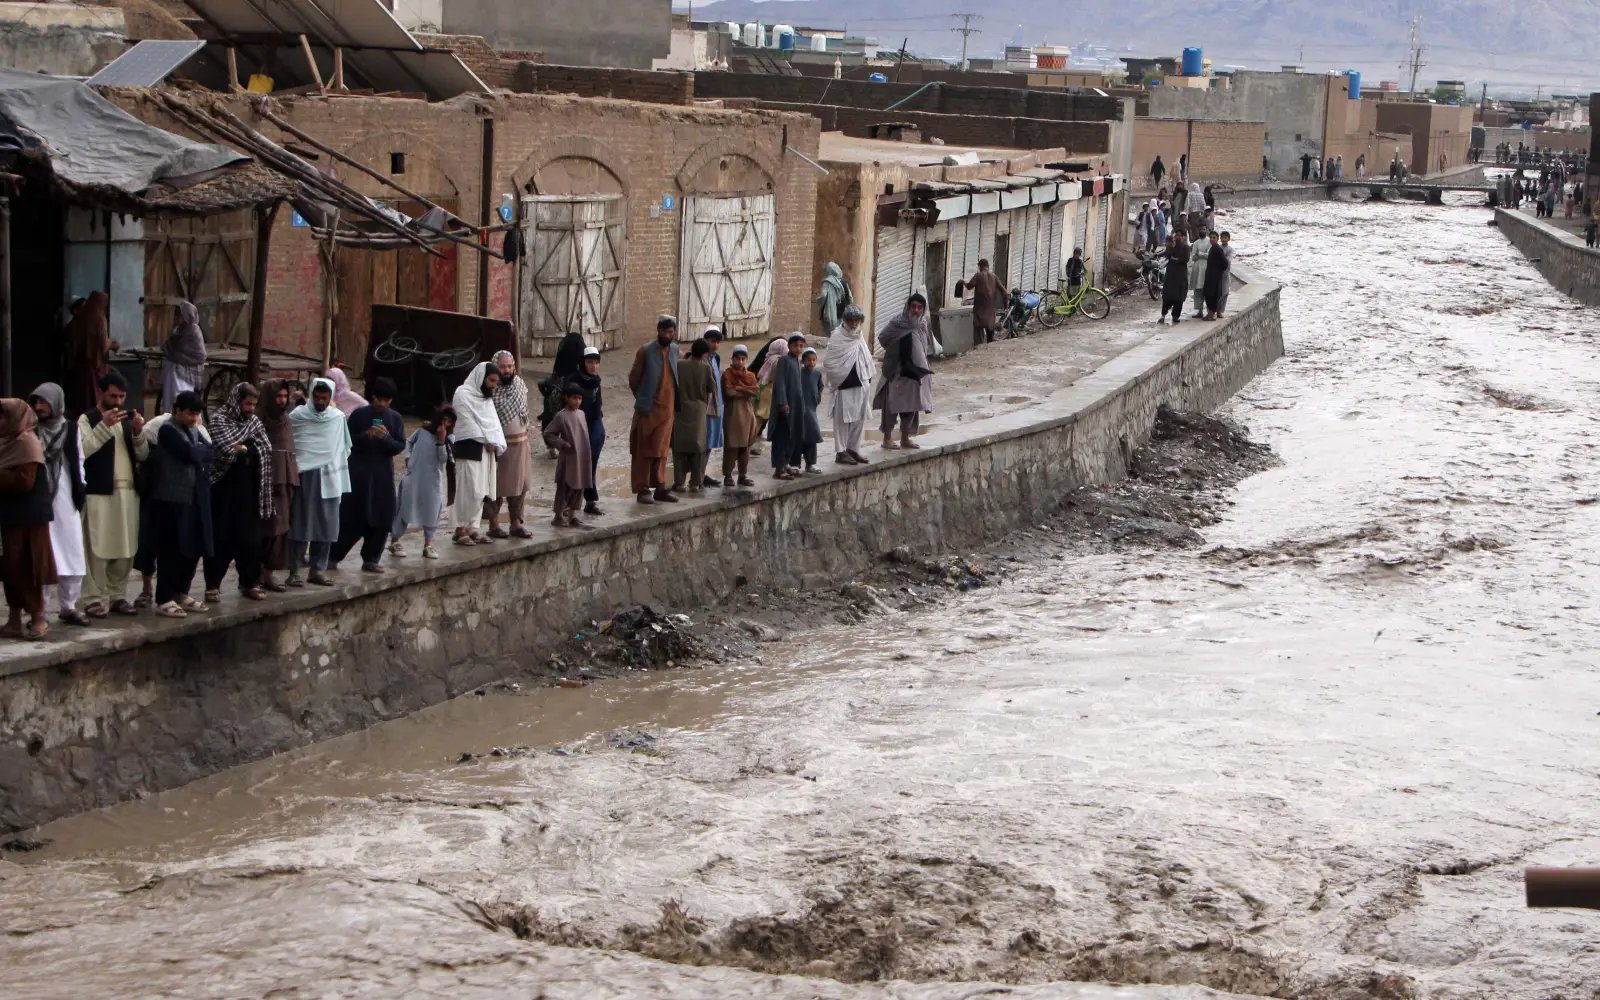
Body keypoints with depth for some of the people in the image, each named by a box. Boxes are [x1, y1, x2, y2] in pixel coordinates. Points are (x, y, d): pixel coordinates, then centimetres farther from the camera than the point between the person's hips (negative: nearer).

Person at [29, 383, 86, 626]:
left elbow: (77, 461, 11)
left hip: (64, 499, 2)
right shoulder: (30, 430, 0)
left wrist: (80, 492, 4)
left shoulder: (70, 429, 6)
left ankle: (68, 606, 15)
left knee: (71, 555, 5)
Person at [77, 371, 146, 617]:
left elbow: (143, 455, 12)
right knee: (98, 547, -7)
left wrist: (138, 432, -5)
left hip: (128, 491, 6)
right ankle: (95, 599, -5)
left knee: (125, 548, 6)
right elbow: (83, 450, -15)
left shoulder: (127, 419, 17)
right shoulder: (87, 419, 0)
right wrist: (104, 426, -21)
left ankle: (117, 596, 14)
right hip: (99, 492, -6)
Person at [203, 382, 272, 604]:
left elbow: (266, 449, 6)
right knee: (221, 538, -2)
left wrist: (242, 448, -4)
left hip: (249, 489, 5)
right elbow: (225, 448, -18)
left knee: (250, 538, 6)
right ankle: (213, 585, 3)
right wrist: (247, 448, -6)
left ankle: (250, 582, 15)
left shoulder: (254, 422, 13)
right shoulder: (220, 419, -4)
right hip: (224, 488, -5)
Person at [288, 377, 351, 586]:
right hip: (304, 476, -4)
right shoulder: (298, 416, -3)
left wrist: (342, 479, 10)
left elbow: (344, 449, 13)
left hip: (329, 477, 4)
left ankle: (317, 569, 11)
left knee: (326, 526, 4)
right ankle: (294, 571, -1)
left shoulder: (338, 417, 7)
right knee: (300, 524, -3)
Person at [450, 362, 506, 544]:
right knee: (469, 489, -12)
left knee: (481, 491, 4)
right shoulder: (463, 393, -5)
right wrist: (486, 441, -10)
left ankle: (472, 528, 8)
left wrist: (495, 443, 0)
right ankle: (461, 529, -9)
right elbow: (468, 422, -11)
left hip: (486, 450, 8)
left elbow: (493, 422, 15)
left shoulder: (487, 397, 21)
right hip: (469, 448, -8)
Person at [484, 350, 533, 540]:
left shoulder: (520, 383, 7)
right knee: (497, 485, 2)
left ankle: (516, 523, 20)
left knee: (520, 483, 10)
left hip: (520, 443, 6)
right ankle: (494, 525, 12)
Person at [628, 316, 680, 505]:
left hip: (667, 409, 4)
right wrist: (642, 399, 9)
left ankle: (660, 487, 15)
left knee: (662, 451, 9)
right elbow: (633, 379, -1)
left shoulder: (674, 350, 6)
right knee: (644, 451, 0)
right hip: (648, 409, -4)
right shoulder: (646, 351, -8)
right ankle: (642, 489, 2)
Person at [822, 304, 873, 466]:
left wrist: (868, 378, 12)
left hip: (860, 384, 7)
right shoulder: (838, 337, -10)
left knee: (859, 419, 10)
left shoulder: (859, 337, 12)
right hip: (844, 386, -7)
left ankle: (853, 449, 19)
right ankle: (840, 452, 2)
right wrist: (838, 377, -9)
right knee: (843, 419, -2)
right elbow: (828, 361, -13)